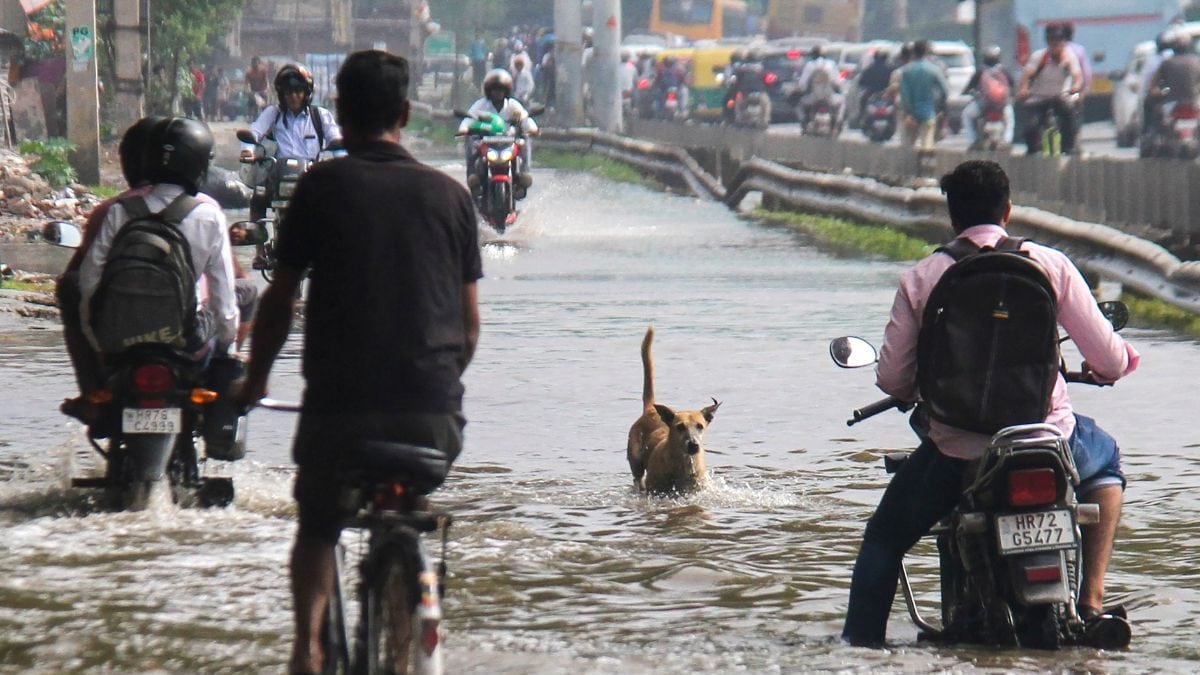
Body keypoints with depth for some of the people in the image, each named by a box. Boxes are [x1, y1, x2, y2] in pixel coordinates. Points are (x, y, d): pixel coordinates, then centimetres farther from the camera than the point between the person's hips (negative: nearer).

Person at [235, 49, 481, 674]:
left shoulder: (322, 187, 0)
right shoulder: (448, 194, 8)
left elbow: (280, 299, 2)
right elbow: (470, 320, 10)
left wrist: (254, 381, 16)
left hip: (339, 395, -2)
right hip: (432, 403, 2)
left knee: (318, 526, 17)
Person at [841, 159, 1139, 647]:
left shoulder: (920, 279, -1)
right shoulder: (1050, 264, -1)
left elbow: (891, 378, -2)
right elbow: (1108, 357, -2)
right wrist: (1109, 367, 24)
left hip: (956, 451, 0)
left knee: (884, 539, 26)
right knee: (1105, 459, 35)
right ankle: (1091, 603, 21)